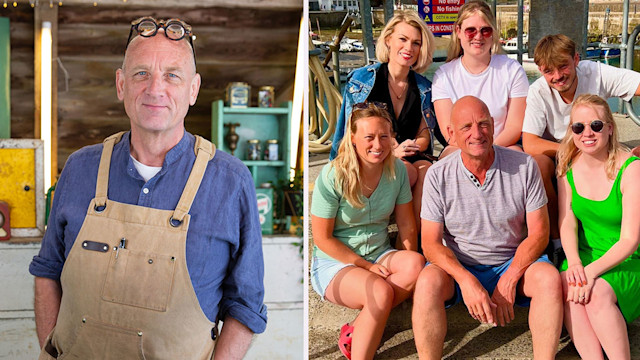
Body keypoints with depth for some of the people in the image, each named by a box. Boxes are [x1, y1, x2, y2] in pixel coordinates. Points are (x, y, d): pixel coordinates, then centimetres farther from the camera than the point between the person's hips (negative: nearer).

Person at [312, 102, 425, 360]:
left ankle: (357, 329, -18)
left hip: (380, 254, 5)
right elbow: (322, 238, -12)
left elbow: (407, 226, 1)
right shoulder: (333, 176, -17)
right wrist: (367, 266, -13)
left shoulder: (396, 170, -4)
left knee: (416, 264, -28)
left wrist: (405, 266, -12)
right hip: (335, 262, -5)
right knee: (381, 292, -33)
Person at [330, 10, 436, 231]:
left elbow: (424, 136, 12)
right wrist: (392, 151, -19)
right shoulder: (362, 80, 0)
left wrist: (413, 146, -13)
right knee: (407, 171, -33)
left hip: (408, 160, 3)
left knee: (427, 169, -31)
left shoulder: (423, 88, 11)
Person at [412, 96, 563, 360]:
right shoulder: (438, 175, -9)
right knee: (428, 282, -30)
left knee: (549, 277, -28)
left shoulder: (524, 166, -8)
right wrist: (466, 280, -26)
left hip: (513, 262, 1)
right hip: (458, 267, 0)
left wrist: (508, 281, -19)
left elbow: (538, 232, -6)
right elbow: (431, 243, -9)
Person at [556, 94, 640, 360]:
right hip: (584, 255, 4)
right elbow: (567, 222, -4)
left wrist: (592, 271, -29)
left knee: (597, 293, -32)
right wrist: (574, 263, -23)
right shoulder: (568, 166, 1)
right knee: (566, 286, -28)